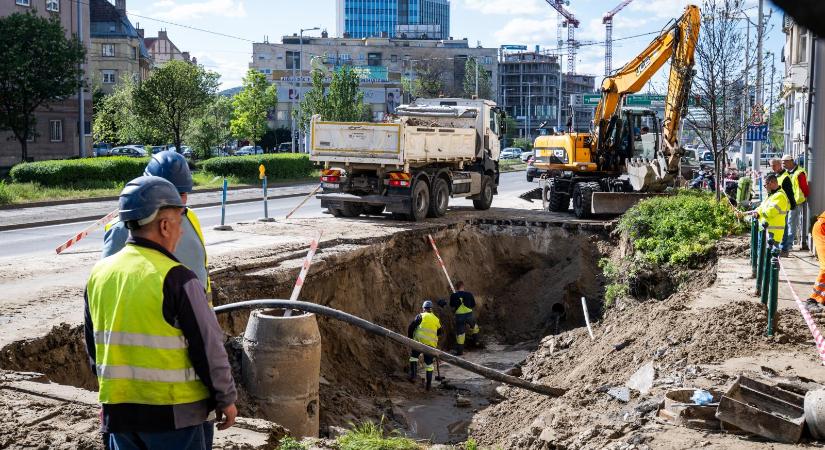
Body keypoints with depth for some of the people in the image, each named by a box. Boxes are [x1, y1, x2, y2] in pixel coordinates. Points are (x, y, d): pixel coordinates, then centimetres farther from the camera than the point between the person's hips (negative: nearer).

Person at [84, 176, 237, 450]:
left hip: (118, 409, 6)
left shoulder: (99, 274, 2)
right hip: (173, 413, -6)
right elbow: (208, 347, -14)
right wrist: (226, 399, -1)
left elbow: (93, 345, 13)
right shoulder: (176, 279, -18)